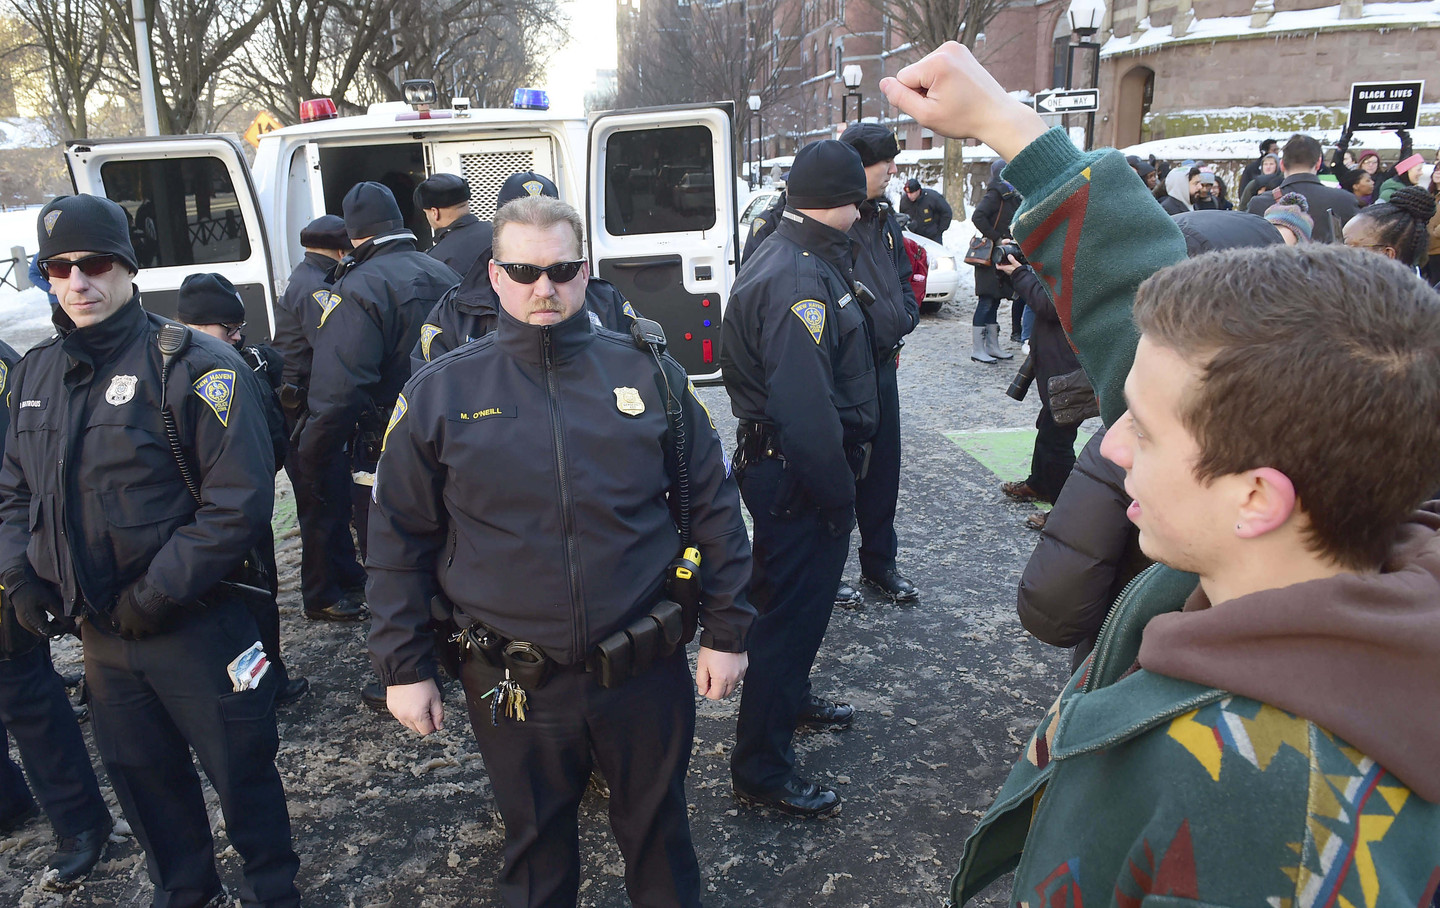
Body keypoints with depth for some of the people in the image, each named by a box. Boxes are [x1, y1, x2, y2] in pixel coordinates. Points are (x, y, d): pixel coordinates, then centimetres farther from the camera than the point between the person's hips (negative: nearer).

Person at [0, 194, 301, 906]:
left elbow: (239, 500, -20)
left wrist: (156, 594, -19)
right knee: (140, 774, 22)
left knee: (239, 767, 9)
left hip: (194, 626, -6)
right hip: (98, 630, 6)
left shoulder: (193, 365, -15)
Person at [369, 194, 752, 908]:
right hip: (514, 683, 0)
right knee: (536, 847, 22)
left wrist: (726, 632, 1)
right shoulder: (440, 392, -4)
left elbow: (712, 506, 1)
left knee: (658, 829, 21)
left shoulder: (650, 373, -3)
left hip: (645, 672, 1)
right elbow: (398, 536, 1)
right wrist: (403, 667, 1)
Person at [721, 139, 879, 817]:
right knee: (792, 608, 0)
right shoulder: (800, 280, -24)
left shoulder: (788, 255, 11)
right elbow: (805, 406, -30)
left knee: (795, 593, 26)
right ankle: (761, 770, 14)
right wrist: (838, 494, -21)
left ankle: (789, 697, 49)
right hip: (798, 473, -11)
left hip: (775, 458, 11)